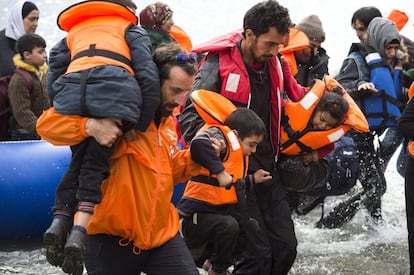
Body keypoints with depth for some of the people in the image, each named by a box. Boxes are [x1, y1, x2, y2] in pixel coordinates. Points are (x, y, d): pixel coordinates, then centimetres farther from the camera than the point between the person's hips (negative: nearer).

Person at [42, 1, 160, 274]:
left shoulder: (73, 33, 38)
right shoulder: (129, 27, 28)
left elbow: (54, 78, 20)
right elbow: (148, 76, 11)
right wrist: (140, 125, 9)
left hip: (70, 92, 3)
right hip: (114, 91, -3)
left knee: (79, 160, 19)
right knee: (96, 162, 2)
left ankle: (60, 221, 2)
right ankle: (79, 231, -17)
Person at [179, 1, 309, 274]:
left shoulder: (275, 65, 6)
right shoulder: (219, 64, -14)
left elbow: (296, 100, 24)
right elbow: (189, 115, -17)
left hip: (268, 170, 7)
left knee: (285, 247, 6)